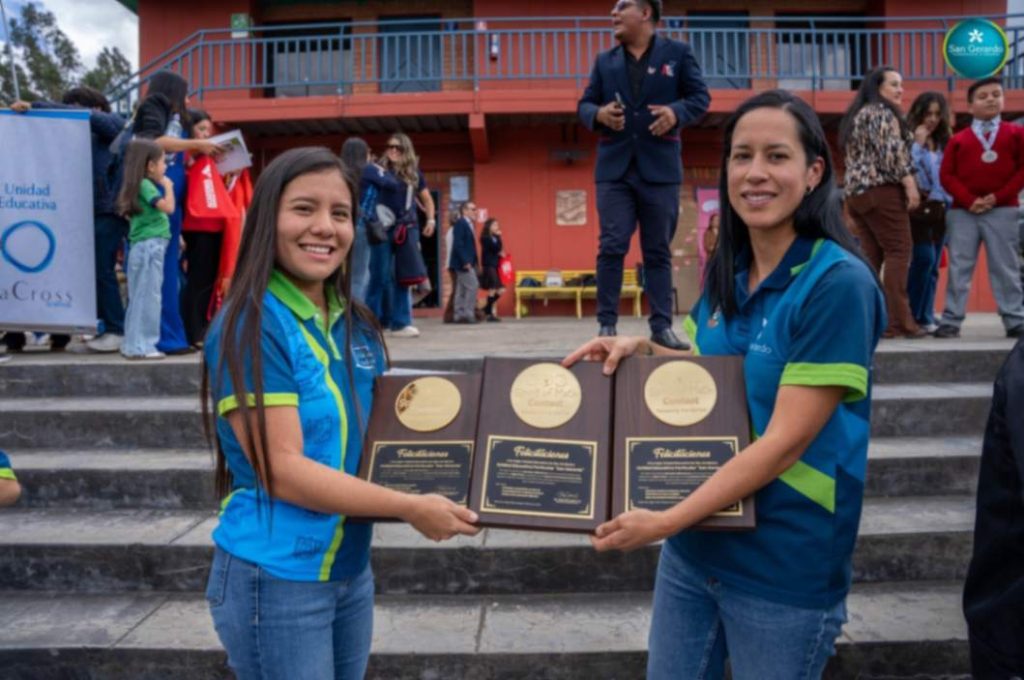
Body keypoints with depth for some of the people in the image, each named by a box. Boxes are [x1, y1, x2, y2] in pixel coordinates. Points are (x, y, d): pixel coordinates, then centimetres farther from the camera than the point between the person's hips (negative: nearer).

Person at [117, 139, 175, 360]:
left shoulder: (142, 185, 18)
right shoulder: (146, 185, -10)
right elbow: (168, 207, -19)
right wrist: (168, 186, -5)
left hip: (145, 247, 10)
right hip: (150, 247, -10)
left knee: (139, 298, 12)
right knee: (148, 296, -7)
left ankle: (133, 343, 17)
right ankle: (141, 345, -5)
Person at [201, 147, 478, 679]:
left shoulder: (357, 326, 2)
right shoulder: (249, 326, -18)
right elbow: (282, 470, -22)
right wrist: (411, 508, -21)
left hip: (352, 569, 7)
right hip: (277, 579, -6)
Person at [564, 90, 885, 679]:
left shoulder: (839, 283, -19)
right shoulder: (727, 271, 2)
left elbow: (785, 441, -22)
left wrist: (663, 522, -23)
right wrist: (644, 350, -2)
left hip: (785, 565, -6)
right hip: (694, 547, 6)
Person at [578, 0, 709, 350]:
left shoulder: (678, 53, 7)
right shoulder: (604, 61, 14)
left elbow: (700, 96, 5)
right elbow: (584, 103, 12)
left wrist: (676, 112, -16)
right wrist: (598, 114, -11)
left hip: (660, 167, -1)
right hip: (614, 166, 2)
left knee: (658, 251, 3)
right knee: (611, 246, -4)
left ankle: (661, 326, 9)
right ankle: (607, 324, 2)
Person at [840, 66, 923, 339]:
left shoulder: (855, 115, 24)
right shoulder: (882, 112, -2)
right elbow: (892, 151, -15)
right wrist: (910, 184, -16)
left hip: (856, 192, 9)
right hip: (882, 191, -9)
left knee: (871, 257, 6)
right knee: (898, 252, -10)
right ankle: (898, 322, -14)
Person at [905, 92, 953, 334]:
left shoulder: (944, 143, 17)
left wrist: (949, 202, 7)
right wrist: (918, 144, -13)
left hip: (940, 209, 6)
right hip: (917, 207, -6)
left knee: (933, 265, 5)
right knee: (924, 258, -17)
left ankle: (926, 317, 10)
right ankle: (910, 314, -7)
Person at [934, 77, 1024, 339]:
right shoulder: (958, 139, 9)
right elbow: (946, 175, 1)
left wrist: (998, 196, -11)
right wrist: (968, 200, -13)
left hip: (1002, 210, 0)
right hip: (963, 211, 0)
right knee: (959, 267, 0)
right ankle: (951, 320, 2)